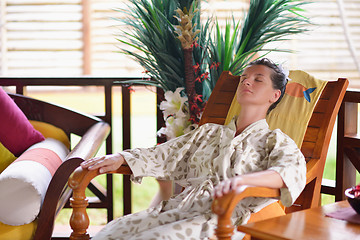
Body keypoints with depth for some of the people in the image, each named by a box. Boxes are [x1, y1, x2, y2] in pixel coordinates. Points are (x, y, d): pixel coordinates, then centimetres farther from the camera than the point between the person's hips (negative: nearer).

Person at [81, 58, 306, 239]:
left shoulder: (275, 140, 11)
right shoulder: (208, 132, 28)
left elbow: (292, 172, -11)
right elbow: (163, 155, 22)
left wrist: (242, 180, -31)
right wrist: (120, 158, 3)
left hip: (221, 219, -5)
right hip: (178, 208, 5)